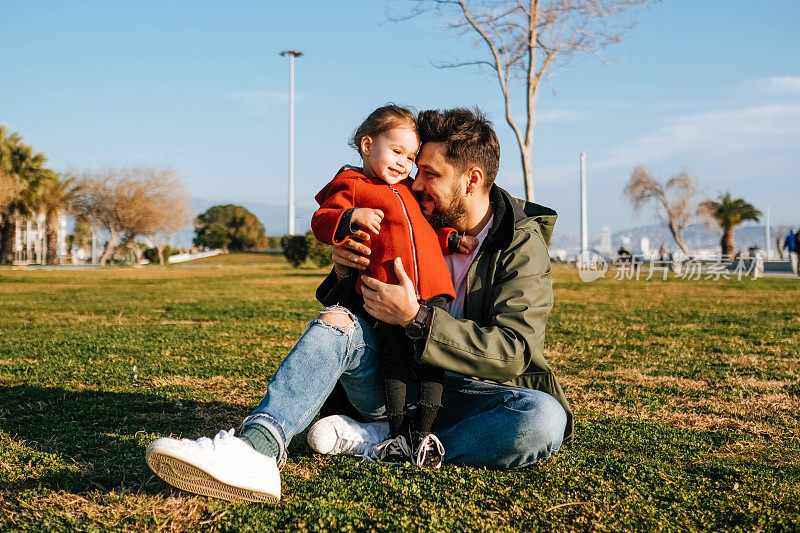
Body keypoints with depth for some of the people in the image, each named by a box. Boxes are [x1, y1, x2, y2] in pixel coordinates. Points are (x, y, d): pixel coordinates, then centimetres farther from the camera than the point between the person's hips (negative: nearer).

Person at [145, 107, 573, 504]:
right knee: (337, 321, -24)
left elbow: (513, 352, -18)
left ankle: (375, 440, -28)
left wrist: (417, 318, -27)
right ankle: (256, 448, -48)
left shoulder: (523, 244, -6)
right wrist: (345, 272, -12)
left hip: (471, 395, -3)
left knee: (544, 418, -35)